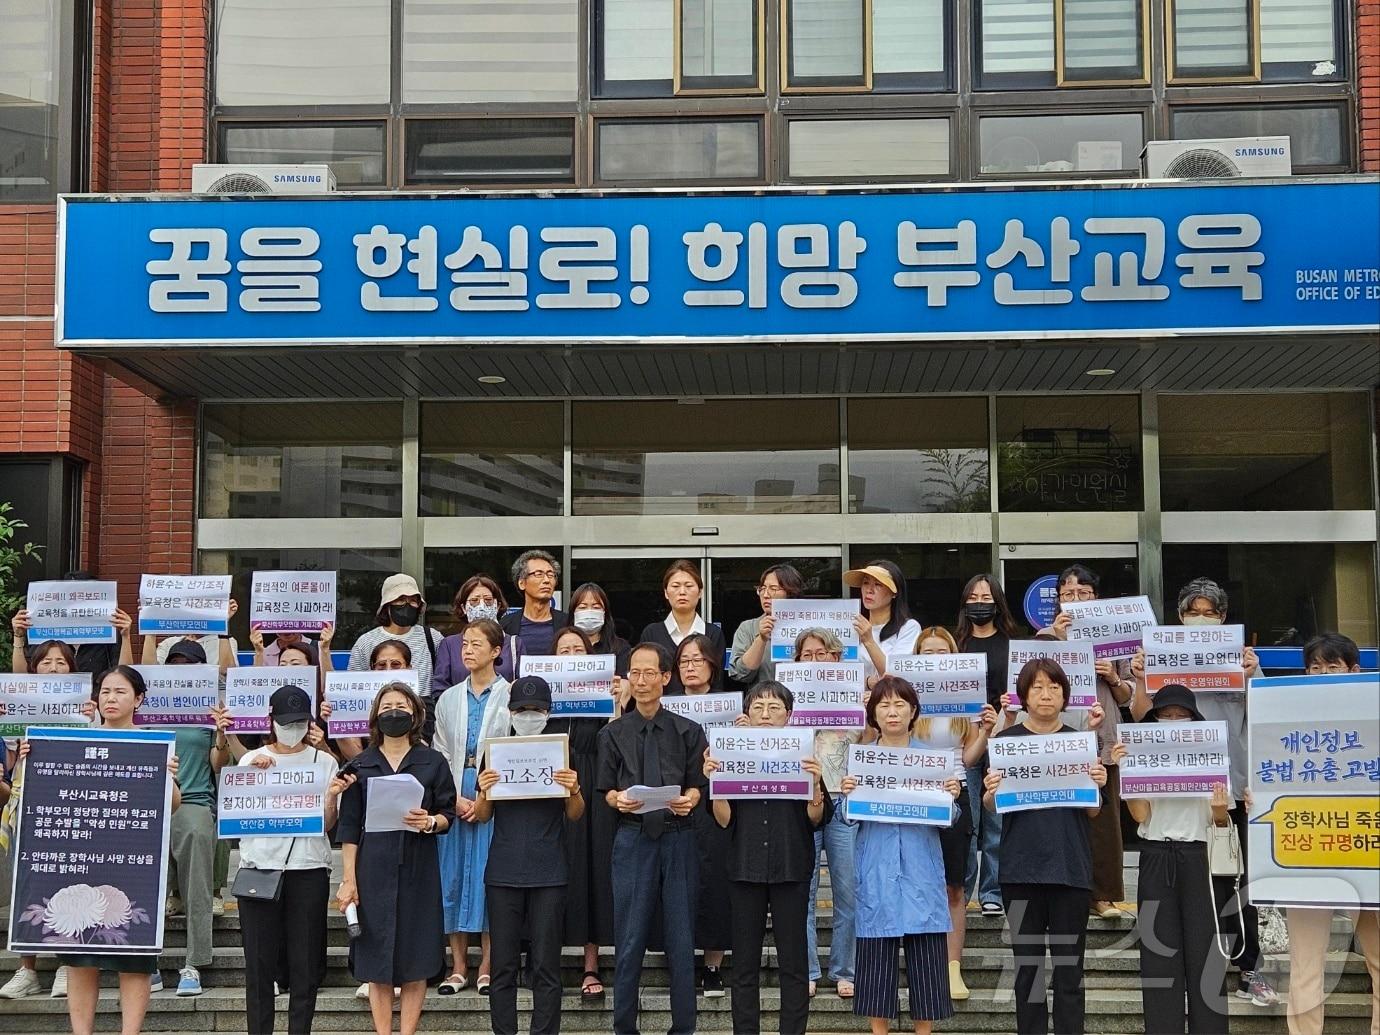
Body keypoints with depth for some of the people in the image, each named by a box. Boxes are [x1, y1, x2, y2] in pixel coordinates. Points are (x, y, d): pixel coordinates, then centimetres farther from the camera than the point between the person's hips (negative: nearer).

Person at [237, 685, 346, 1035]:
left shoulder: (325, 762, 8)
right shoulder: (252, 759, 10)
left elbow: (328, 825, 4)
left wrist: (332, 796, -14)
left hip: (308, 868, 0)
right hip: (260, 867, 0)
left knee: (305, 961, 1)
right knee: (260, 961, 0)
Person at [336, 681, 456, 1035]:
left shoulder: (433, 763, 5)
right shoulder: (359, 766, 6)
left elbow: (448, 815, 7)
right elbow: (349, 828, 4)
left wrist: (429, 822, -16)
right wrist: (348, 880, -2)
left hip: (418, 871, 0)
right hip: (374, 870, 0)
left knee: (416, 958, 1)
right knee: (376, 957, 1)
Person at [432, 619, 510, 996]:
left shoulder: (512, 696, -1)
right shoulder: (449, 699, 12)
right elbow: (440, 754, 10)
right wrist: (454, 798, -4)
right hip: (454, 799, 4)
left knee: (491, 876, -3)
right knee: (453, 876, 3)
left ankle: (488, 965, 5)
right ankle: (458, 965, 10)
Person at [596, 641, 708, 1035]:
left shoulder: (688, 731, 6)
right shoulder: (613, 734, 7)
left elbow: (697, 785, 5)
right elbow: (606, 789, 6)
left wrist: (688, 800, -17)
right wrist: (618, 800, -15)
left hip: (678, 838, 0)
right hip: (633, 837, 0)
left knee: (681, 939, 4)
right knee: (629, 939, 2)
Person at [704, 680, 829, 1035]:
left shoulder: (802, 756, 3)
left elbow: (816, 819, 0)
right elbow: (724, 820, 1)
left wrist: (815, 783, -17)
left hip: (791, 868, -1)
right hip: (745, 867, 1)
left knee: (793, 959, 2)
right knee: (745, 961, 4)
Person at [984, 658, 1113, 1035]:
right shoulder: (1006, 740, 4)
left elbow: (1092, 811, 7)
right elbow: (994, 807, 4)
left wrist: (1098, 784, -13)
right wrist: (990, 793, -18)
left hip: (1070, 865, 1)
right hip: (1021, 866, 0)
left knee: (1069, 965, 3)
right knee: (1027, 965, 5)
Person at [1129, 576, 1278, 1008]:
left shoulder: (1242, 656, 8)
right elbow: (1142, 717, 3)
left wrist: (1251, 676, -14)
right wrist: (1140, 679, -13)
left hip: (1234, 781, 1)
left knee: (1236, 878, 3)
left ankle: (1249, 970, 10)